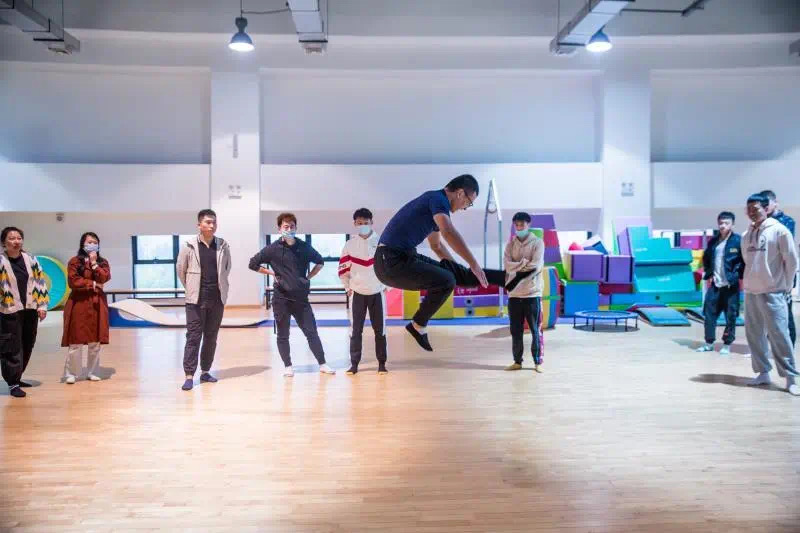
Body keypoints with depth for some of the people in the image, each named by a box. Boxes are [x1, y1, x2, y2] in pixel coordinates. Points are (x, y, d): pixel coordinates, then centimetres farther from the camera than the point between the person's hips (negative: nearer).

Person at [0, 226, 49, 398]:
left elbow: (40, 282, 8)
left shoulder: (30, 259, 5)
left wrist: (42, 305, 3)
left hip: (30, 310, 5)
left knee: (27, 346, 13)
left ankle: (16, 377, 29)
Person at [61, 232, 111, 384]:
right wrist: (93, 284, -9)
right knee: (76, 341, -3)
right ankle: (71, 374, 5)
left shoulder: (103, 262, 11)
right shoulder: (74, 261, 0)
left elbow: (105, 278, -5)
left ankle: (91, 372, 15)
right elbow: (73, 281, -12)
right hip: (79, 303, -4)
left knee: (95, 341, 6)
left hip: (97, 304, 4)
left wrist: (94, 263, -9)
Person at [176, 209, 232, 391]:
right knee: (193, 336, -3)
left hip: (217, 299, 3)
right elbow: (180, 270, 4)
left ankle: (205, 371, 21)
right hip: (196, 299, -3)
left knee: (211, 337, 10)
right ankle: (189, 376, 0)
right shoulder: (189, 246, -6)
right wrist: (191, 288, 9)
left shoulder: (223, 246, 1)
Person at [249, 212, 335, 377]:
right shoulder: (273, 249, -4)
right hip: (281, 298, -1)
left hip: (301, 298, 2)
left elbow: (320, 262, 18)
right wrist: (272, 273, -2)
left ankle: (322, 364, 10)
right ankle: (288, 366, 19)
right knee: (283, 335, 6)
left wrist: (309, 277, 6)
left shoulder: (304, 247, 3)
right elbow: (253, 264, 2)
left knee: (311, 332, 2)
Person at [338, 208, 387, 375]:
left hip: (378, 292, 0)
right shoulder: (349, 245, 0)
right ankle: (354, 364, 10)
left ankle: (382, 363, 14)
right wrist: (348, 288, 4)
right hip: (357, 293, 1)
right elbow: (343, 269, 6)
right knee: (355, 330, 3)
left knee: (380, 329, 5)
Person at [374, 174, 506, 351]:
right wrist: (474, 265, -27)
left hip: (404, 257, 10)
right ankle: (418, 325, -1)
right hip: (392, 261, -10)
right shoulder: (438, 198, -12)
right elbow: (449, 232, -31)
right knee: (446, 280, -18)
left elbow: (437, 245, 32)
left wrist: (462, 271, 38)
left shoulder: (434, 202, 18)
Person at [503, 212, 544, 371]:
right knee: (516, 331, 8)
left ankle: (537, 362, 9)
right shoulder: (510, 244, 10)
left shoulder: (537, 242, -1)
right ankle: (517, 362, 16)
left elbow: (536, 267, -12)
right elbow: (507, 265, -4)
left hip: (532, 293, -4)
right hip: (514, 294, 4)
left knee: (535, 330, 1)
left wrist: (517, 269, -11)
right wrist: (525, 263, -14)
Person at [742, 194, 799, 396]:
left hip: (772, 293, -6)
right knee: (754, 334, 9)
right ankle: (763, 372, 19)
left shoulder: (779, 230, -7)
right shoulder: (746, 235, 10)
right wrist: (751, 281, 14)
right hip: (750, 292, 6)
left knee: (779, 335, -7)